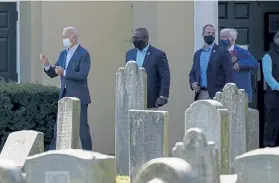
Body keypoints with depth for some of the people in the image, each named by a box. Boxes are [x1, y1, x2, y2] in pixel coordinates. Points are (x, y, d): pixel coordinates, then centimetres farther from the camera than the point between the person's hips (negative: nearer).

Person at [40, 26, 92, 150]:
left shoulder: (83, 54, -9)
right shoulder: (63, 54, 13)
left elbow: (83, 75, -20)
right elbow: (53, 74, 14)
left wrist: (64, 73, -25)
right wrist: (46, 65, -5)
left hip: (78, 97, -7)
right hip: (64, 96, 7)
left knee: (82, 127, -3)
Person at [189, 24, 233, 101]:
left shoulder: (222, 52, -1)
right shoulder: (197, 54, 16)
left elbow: (229, 75, -5)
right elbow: (192, 73, 22)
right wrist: (192, 83, 0)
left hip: (215, 95, -5)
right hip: (200, 94, 5)